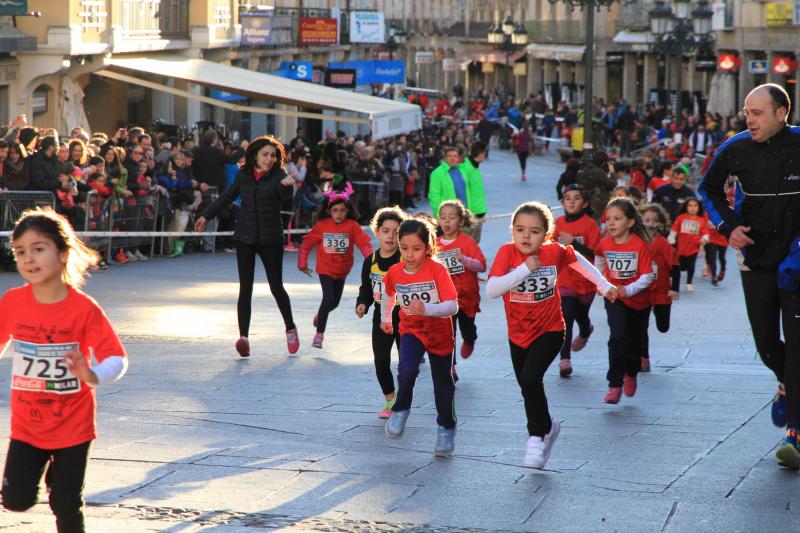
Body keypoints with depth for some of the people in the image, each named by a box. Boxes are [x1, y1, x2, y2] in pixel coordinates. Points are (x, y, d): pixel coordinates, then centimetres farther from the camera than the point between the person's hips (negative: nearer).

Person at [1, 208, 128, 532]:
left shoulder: (84, 308, -17)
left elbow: (117, 359, -18)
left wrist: (94, 377, -38)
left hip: (72, 426, -2)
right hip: (26, 424, 3)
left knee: (66, 506, 0)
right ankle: (39, 469, 28)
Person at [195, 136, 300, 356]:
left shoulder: (278, 175, -6)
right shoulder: (244, 175, 4)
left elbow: (285, 195, -28)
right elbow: (228, 196, 20)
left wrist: (286, 185, -51)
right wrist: (206, 216, 25)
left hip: (271, 239, -2)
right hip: (245, 238, 2)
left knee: (276, 287, 4)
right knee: (245, 288, -6)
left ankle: (290, 328, 26)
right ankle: (243, 336, -11)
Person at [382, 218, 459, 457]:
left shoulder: (438, 271, -22)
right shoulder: (394, 272, -9)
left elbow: (452, 306, -29)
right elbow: (388, 293, 15)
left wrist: (426, 309, -44)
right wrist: (385, 317, 27)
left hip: (439, 333, -1)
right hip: (411, 330, 2)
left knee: (443, 383, 10)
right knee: (407, 370, -25)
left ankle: (446, 429, 29)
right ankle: (400, 411, -1)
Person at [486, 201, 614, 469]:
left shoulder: (555, 252, -14)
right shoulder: (507, 253, -17)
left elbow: (577, 259, 10)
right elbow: (491, 290, -28)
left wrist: (603, 284, 14)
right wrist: (524, 269, -32)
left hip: (549, 331, -3)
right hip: (518, 335, 3)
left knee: (530, 379, -23)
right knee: (527, 386, 16)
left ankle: (537, 437, -6)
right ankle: (547, 426, 44)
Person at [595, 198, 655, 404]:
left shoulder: (640, 245, -20)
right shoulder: (604, 244, -8)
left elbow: (647, 276, -21)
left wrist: (628, 290, -33)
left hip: (638, 300, -1)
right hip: (614, 299, 1)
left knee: (633, 341, 15)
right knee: (618, 337, -20)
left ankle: (631, 374, 45)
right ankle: (615, 385, -18)